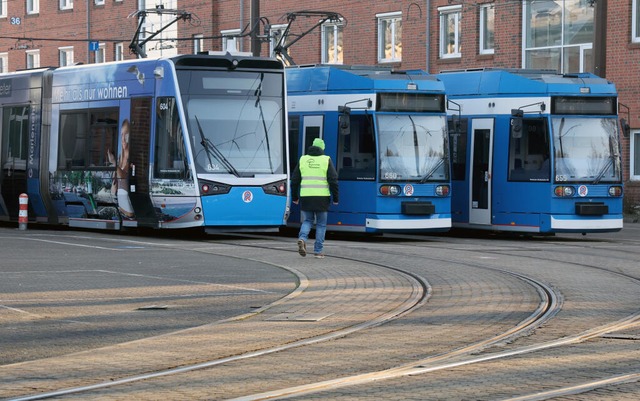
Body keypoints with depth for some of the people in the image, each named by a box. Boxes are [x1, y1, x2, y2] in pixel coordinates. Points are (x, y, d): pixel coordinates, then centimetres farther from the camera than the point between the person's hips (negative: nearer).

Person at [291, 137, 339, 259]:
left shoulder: (303, 159, 7)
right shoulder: (326, 160, 0)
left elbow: (295, 180, 9)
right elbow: (333, 180, -4)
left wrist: (294, 197, 18)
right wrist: (335, 198, 3)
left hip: (306, 197, 2)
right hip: (322, 197, -2)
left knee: (307, 221, 15)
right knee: (321, 224, 9)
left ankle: (302, 238, -13)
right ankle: (318, 251, 7)